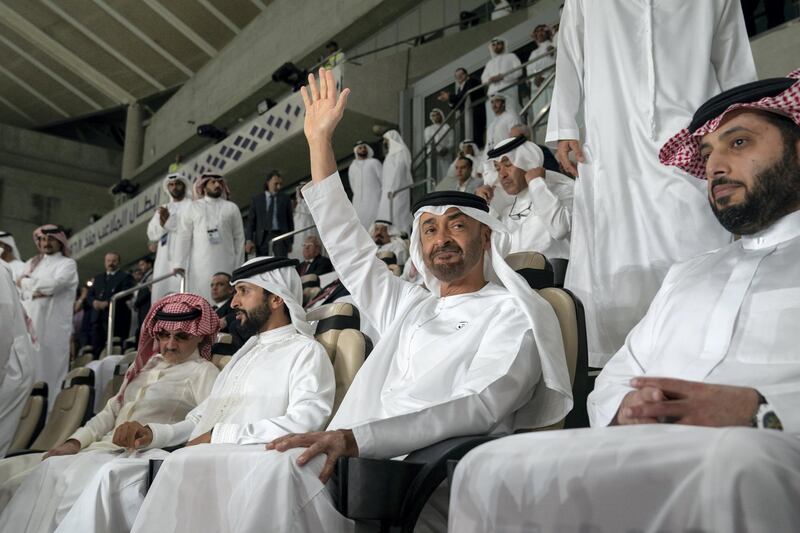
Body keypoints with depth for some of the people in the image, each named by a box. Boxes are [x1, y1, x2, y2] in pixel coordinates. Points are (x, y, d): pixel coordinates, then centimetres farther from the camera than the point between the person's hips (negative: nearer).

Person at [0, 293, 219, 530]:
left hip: (140, 456, -7)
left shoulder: (204, 372, -2)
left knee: (55, 472, -28)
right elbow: (112, 410, 21)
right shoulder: (146, 363, 21)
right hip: (103, 449, 8)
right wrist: (75, 441, 5)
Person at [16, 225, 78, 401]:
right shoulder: (31, 263, 20)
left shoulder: (68, 264, 5)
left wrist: (26, 282, 2)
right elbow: (20, 292, 10)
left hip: (53, 327, -4)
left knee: (49, 370, -5)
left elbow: (54, 284, -11)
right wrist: (38, 290, -9)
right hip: (29, 324, 4)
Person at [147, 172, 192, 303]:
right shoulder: (161, 209, 24)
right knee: (160, 292, -3)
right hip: (164, 258, 5)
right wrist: (162, 223, -6)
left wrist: (169, 220, -7)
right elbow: (152, 233, 13)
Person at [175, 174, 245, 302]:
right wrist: (180, 264, -5)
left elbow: (239, 238, 10)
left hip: (225, 264, 1)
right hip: (199, 265, 0)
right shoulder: (192, 207, 12)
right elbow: (183, 237, 5)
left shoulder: (231, 208, 14)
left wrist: (239, 266, 3)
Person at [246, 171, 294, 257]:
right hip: (262, 237, 1)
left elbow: (290, 221, 12)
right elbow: (251, 220, 7)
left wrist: (290, 241, 9)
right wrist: (249, 240, -3)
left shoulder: (285, 199, 9)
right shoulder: (256, 199, 10)